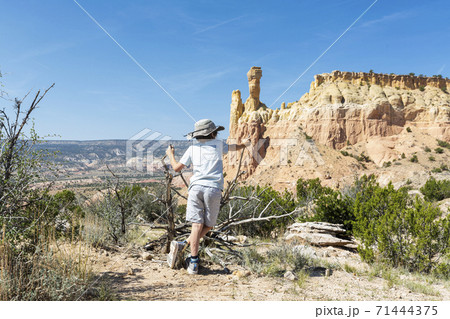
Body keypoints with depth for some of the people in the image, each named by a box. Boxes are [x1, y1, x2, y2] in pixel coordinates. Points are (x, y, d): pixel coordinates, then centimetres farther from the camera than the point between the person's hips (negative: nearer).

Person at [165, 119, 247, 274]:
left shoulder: (192, 148, 13)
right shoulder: (218, 144, 14)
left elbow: (176, 168, 15)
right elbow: (234, 147, 34)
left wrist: (170, 154, 35)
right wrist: (243, 145, 57)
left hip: (196, 187, 1)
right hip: (214, 189, -1)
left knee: (197, 225, -2)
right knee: (208, 226, 11)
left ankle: (193, 263, -9)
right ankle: (183, 245, -1)